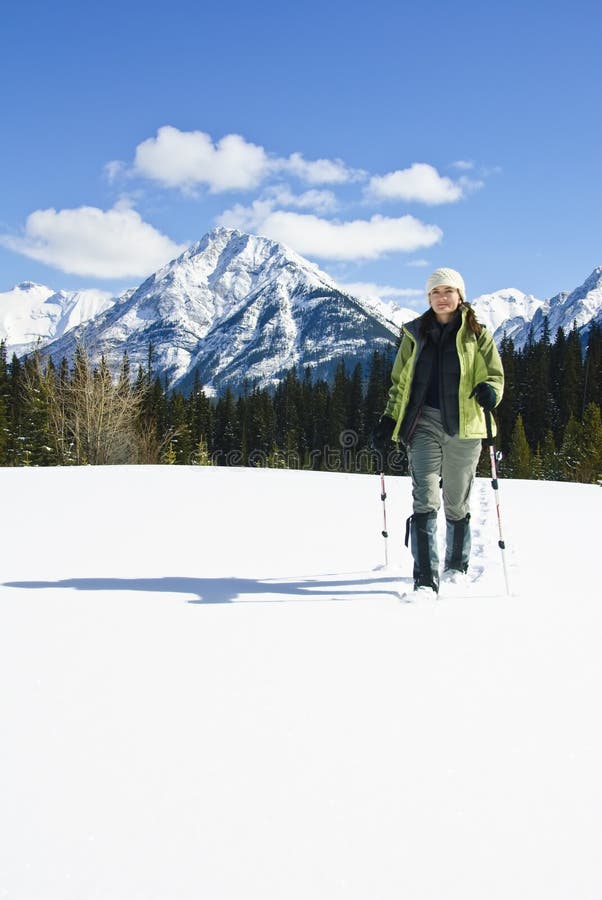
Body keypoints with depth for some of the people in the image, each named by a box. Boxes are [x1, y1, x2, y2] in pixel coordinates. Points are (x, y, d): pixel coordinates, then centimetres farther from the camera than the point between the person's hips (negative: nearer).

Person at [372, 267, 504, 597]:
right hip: (424, 422, 1)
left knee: (456, 501, 8)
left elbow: (495, 374, 6)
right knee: (425, 497, -13)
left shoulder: (477, 334, 8)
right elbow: (400, 382, 17)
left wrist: (489, 391, -18)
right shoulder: (415, 334, 13)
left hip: (462, 424, 0)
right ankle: (425, 578, -15)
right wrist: (389, 420, 8)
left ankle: (456, 566, 29)